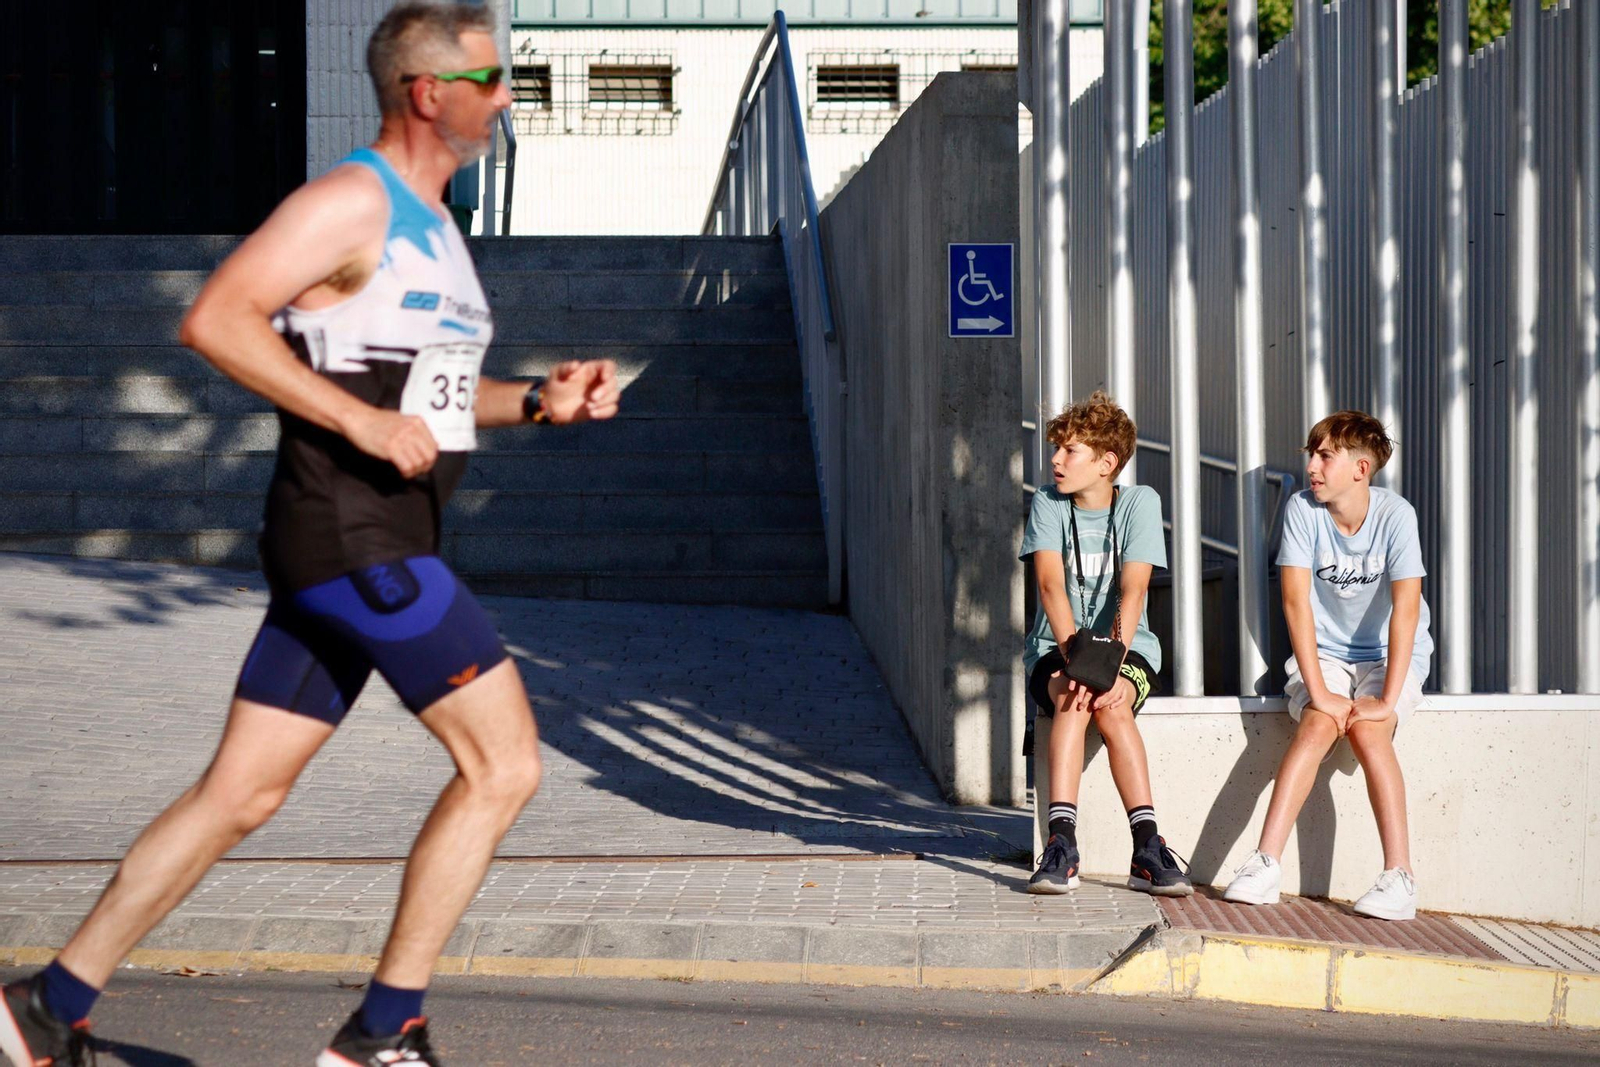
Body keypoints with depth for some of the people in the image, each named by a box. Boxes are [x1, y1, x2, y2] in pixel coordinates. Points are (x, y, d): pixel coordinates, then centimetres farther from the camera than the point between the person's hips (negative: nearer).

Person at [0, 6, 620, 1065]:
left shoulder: (430, 225, 20)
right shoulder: (351, 200, -10)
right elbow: (216, 318, -19)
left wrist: (538, 401, 12)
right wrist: (360, 420, -22)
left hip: (380, 547, 9)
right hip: (353, 539, -9)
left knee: (240, 794, 10)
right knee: (504, 763, -7)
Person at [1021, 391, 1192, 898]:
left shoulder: (1139, 502, -5)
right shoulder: (1048, 502, -1)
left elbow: (1132, 591, -16)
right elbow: (1051, 585, -14)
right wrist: (1073, 659, -30)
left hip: (1127, 647, 0)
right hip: (1055, 646, 1)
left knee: (1110, 705, -33)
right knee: (1070, 698, -33)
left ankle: (1147, 849, -34)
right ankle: (1061, 843, -42)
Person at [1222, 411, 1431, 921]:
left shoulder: (1395, 514, -16)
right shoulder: (1302, 510, -11)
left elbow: (1406, 607, -23)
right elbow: (1296, 601, -18)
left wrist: (1387, 700, -30)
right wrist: (1318, 692, -26)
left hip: (1390, 655, -1)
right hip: (1325, 654, 1)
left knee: (1366, 728, -29)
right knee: (1318, 725, -27)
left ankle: (1399, 877, -28)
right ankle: (1265, 866, -34)